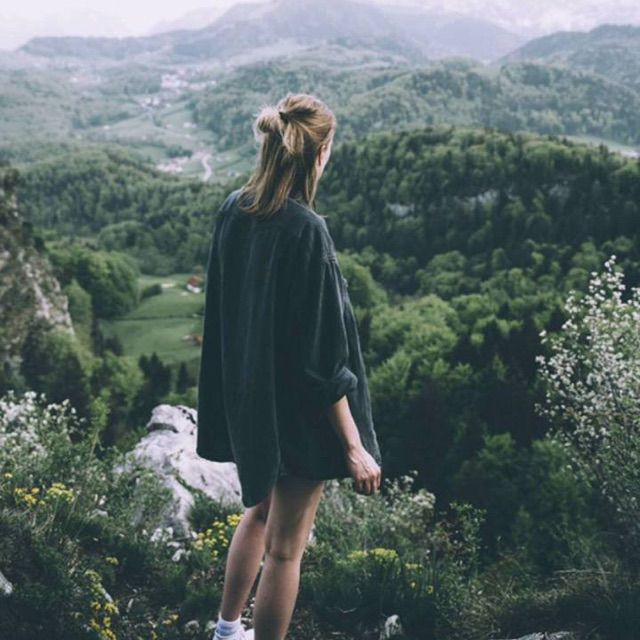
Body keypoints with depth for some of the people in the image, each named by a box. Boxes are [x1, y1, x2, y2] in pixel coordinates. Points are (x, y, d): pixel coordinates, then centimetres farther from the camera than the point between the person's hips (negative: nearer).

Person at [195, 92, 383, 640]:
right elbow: (322, 354, -24)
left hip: (244, 395, 8)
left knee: (261, 509, 29)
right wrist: (354, 447, -18)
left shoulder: (233, 210, -4)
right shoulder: (306, 231, -25)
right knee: (286, 544, 10)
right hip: (296, 410, -8)